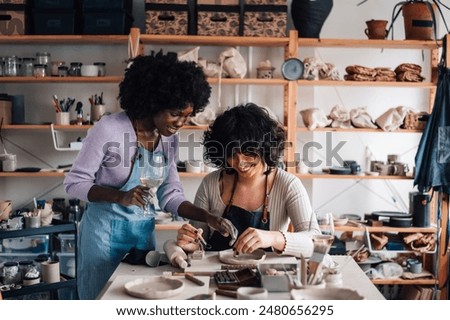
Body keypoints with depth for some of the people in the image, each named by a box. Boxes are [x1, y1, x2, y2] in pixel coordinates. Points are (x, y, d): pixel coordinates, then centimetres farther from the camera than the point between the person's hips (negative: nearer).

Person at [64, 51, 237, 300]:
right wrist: (121, 196, -29)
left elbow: (170, 195, 5)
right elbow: (74, 183, -13)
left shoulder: (169, 138, -1)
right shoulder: (109, 129, -18)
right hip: (105, 231, -5)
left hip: (144, 231, 6)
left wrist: (207, 218, -8)